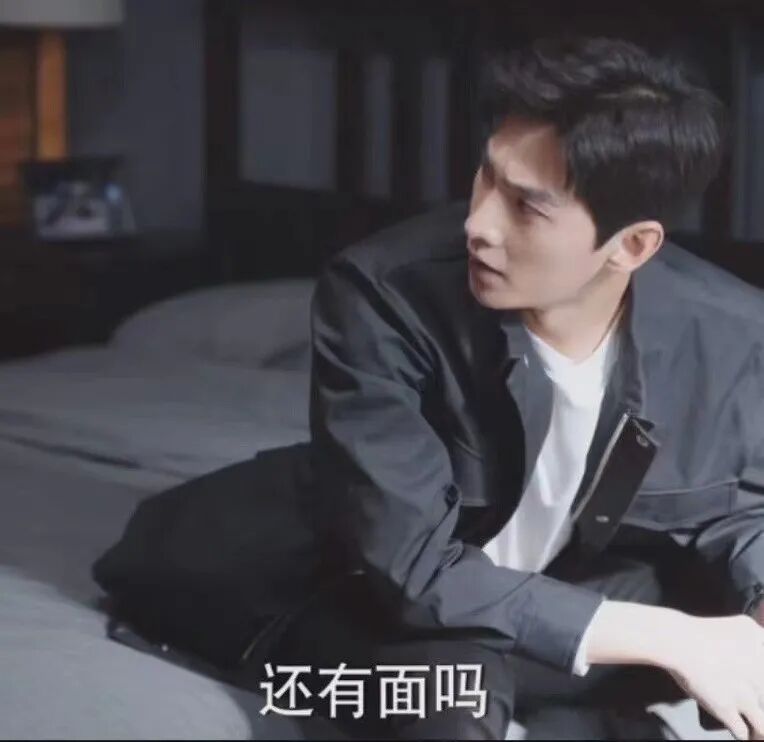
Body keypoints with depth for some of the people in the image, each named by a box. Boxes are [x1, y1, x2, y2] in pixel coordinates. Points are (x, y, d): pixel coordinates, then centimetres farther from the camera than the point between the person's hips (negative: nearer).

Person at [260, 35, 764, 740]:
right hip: (393, 619, -4)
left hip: (592, 599, 4)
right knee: (451, 673, -37)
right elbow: (410, 565, -28)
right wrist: (668, 639, -31)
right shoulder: (381, 294, -27)